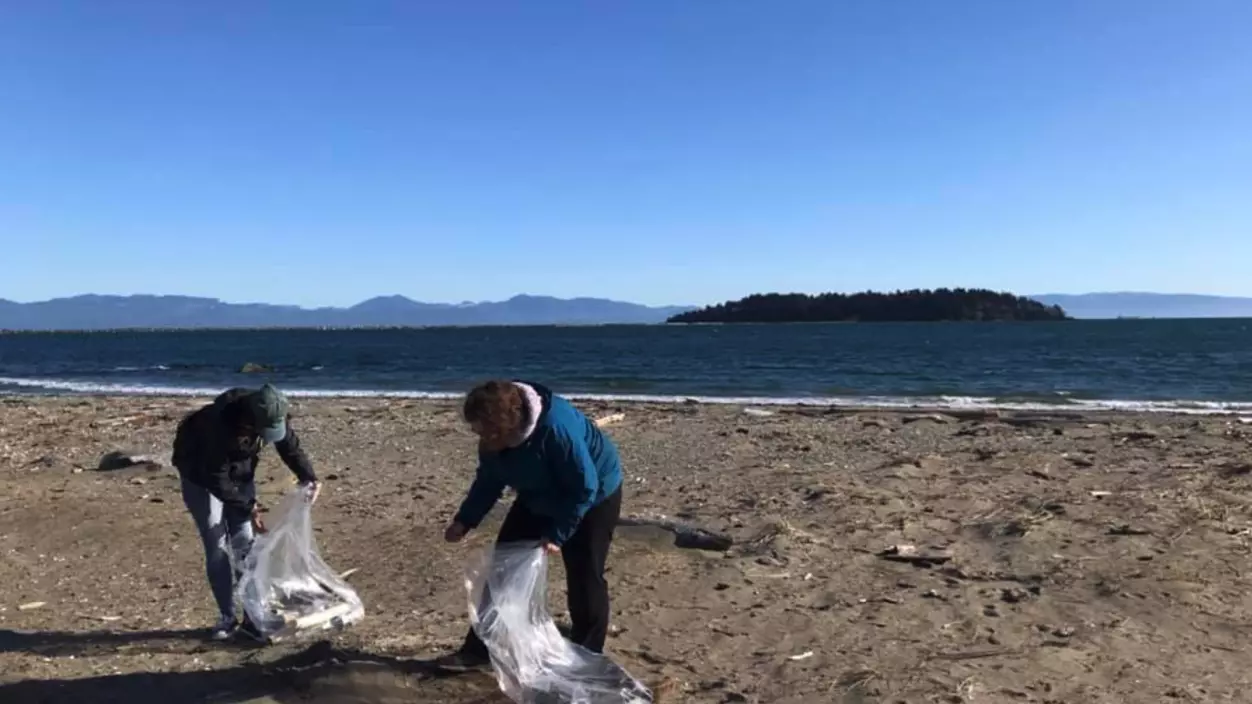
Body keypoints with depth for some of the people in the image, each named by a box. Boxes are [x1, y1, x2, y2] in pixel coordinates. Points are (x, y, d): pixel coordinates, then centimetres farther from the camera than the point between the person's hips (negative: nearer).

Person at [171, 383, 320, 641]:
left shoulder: (273, 415, -24)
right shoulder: (219, 424, -39)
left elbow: (291, 447, -8)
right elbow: (216, 479, -29)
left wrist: (308, 478, -23)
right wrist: (248, 507, -28)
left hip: (239, 471, 4)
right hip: (201, 473, -4)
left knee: (244, 542, -2)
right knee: (217, 546, -8)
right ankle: (228, 618, 4)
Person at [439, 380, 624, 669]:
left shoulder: (556, 428, -39)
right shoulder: (493, 439, -17)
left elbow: (585, 488, -32)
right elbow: (488, 481, 0)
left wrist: (556, 534, -30)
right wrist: (464, 521, -10)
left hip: (594, 496, -7)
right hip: (539, 499, 7)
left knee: (584, 578, -6)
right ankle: (480, 648, 14)